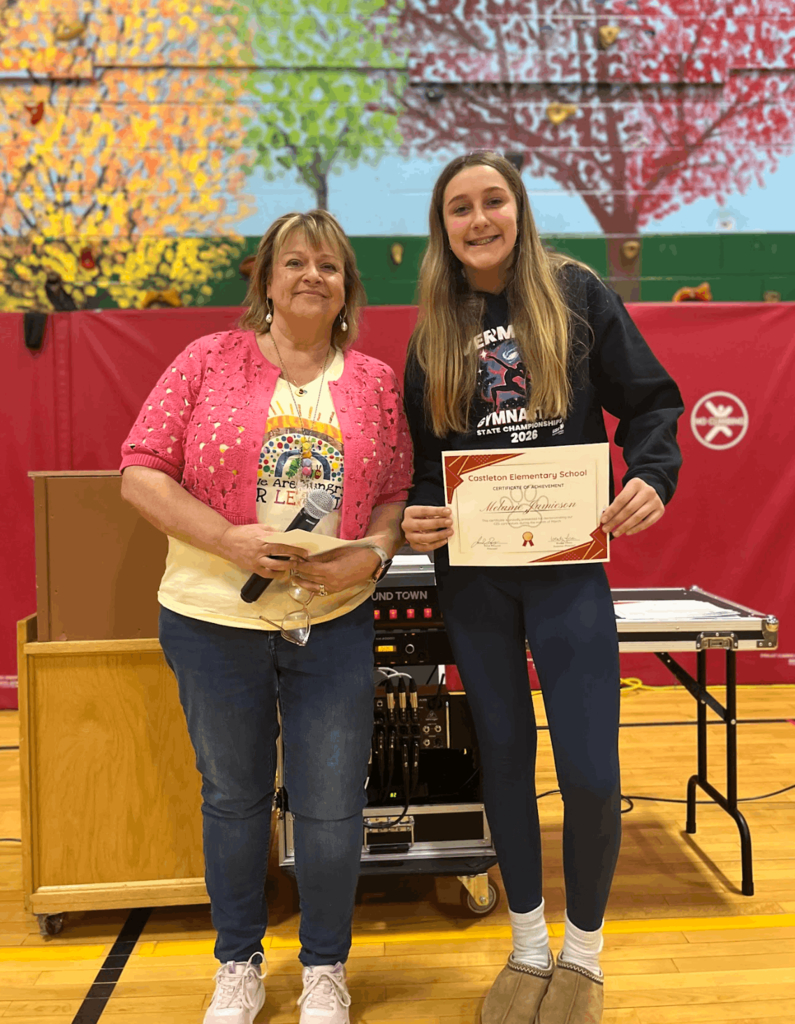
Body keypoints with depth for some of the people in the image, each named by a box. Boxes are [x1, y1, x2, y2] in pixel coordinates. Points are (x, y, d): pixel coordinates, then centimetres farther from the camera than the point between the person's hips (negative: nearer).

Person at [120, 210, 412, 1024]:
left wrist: (369, 554, -14)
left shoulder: (376, 382, 5)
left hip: (333, 623, 1)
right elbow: (141, 473, -5)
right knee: (233, 797, 16)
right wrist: (229, 539, -18)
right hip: (214, 619, 0)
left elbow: (399, 496, 6)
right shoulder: (209, 361, -1)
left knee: (331, 808, 8)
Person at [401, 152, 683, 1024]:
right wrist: (415, 515, -11)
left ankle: (582, 953, 24)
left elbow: (650, 401, 3)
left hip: (569, 565, -2)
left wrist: (651, 476, -16)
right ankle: (528, 949, 32)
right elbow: (418, 456, 9)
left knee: (589, 772, -4)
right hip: (471, 573, 3)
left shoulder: (577, 294, 2)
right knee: (504, 758, 12)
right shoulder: (432, 329, 8)